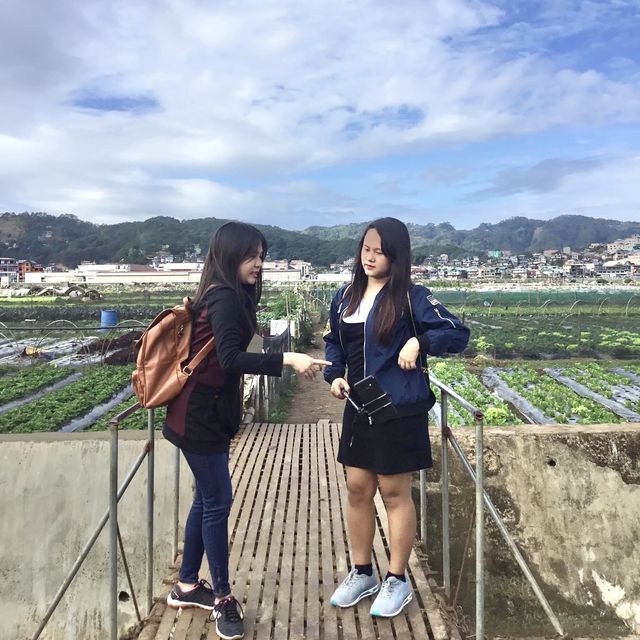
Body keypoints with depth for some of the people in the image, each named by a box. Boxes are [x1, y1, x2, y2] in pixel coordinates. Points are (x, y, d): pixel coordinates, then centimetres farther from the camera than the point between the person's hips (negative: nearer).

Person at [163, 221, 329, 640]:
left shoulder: (227, 295, 12)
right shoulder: (224, 298, -17)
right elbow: (230, 359, -29)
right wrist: (287, 359, -36)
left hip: (209, 412, 10)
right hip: (200, 416, -10)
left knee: (207, 499, 16)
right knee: (218, 502, 0)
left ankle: (187, 586, 31)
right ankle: (222, 598, 16)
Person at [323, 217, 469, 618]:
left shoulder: (411, 297, -10)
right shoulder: (346, 297, 7)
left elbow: (459, 334, -8)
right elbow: (333, 341, 17)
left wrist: (419, 341, -22)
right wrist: (335, 375, 0)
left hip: (399, 410, -5)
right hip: (359, 409, 6)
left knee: (394, 493, 7)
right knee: (358, 490, 13)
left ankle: (397, 581, 26)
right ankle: (361, 574, 32)